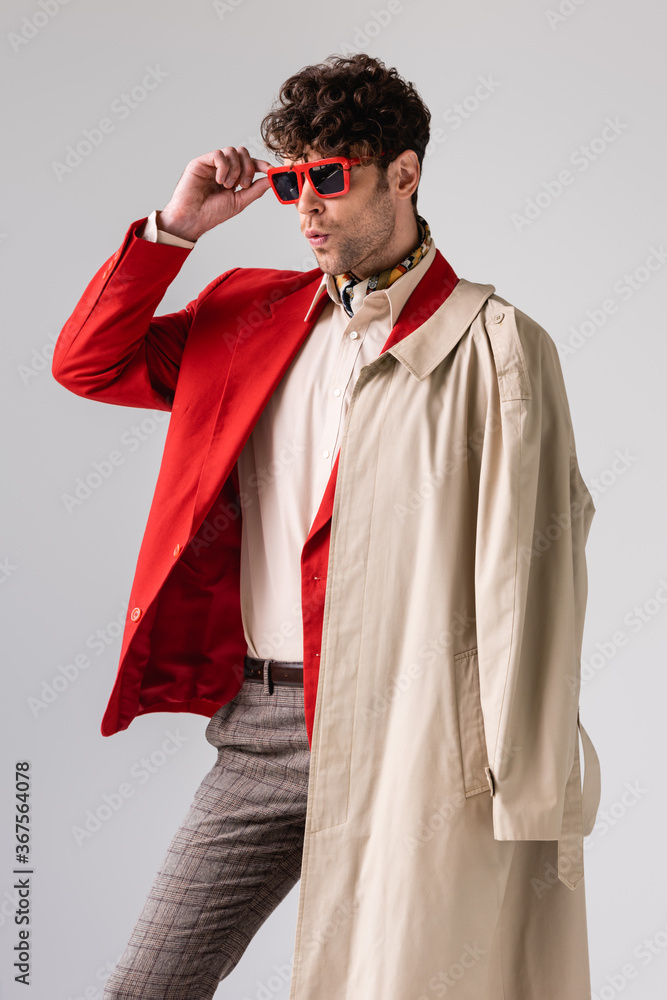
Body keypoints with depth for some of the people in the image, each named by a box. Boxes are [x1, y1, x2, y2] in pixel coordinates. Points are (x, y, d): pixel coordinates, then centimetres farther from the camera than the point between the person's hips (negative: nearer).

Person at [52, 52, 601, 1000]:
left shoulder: (491, 344, -6)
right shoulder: (253, 317, 13)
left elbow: (531, 574, -10)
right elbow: (87, 363, 18)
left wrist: (532, 805, -14)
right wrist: (173, 228, 5)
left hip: (406, 735, -5)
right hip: (262, 718, 6)